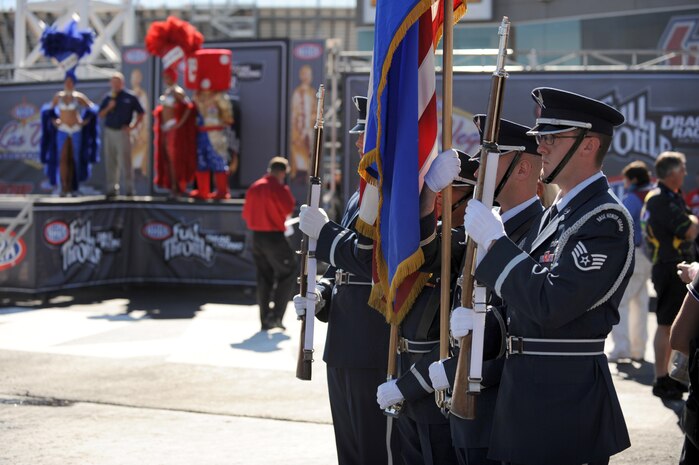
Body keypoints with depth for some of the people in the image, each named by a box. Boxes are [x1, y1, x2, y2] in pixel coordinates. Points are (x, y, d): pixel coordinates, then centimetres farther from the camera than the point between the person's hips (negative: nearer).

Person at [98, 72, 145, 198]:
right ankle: (112, 189, 13)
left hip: (122, 132, -4)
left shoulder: (130, 97, 0)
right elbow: (101, 115, 11)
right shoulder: (108, 98, 11)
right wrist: (108, 108, -7)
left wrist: (133, 126, -7)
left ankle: (129, 189, -3)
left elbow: (140, 113, 3)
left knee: (125, 161, -7)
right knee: (110, 162, 6)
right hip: (109, 131, 4)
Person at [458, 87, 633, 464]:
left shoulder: (606, 220, -15)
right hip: (528, 389, 9)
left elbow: (550, 305, -24)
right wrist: (476, 316, 0)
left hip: (564, 403, -9)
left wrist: (494, 241, -18)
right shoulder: (556, 213, 15)